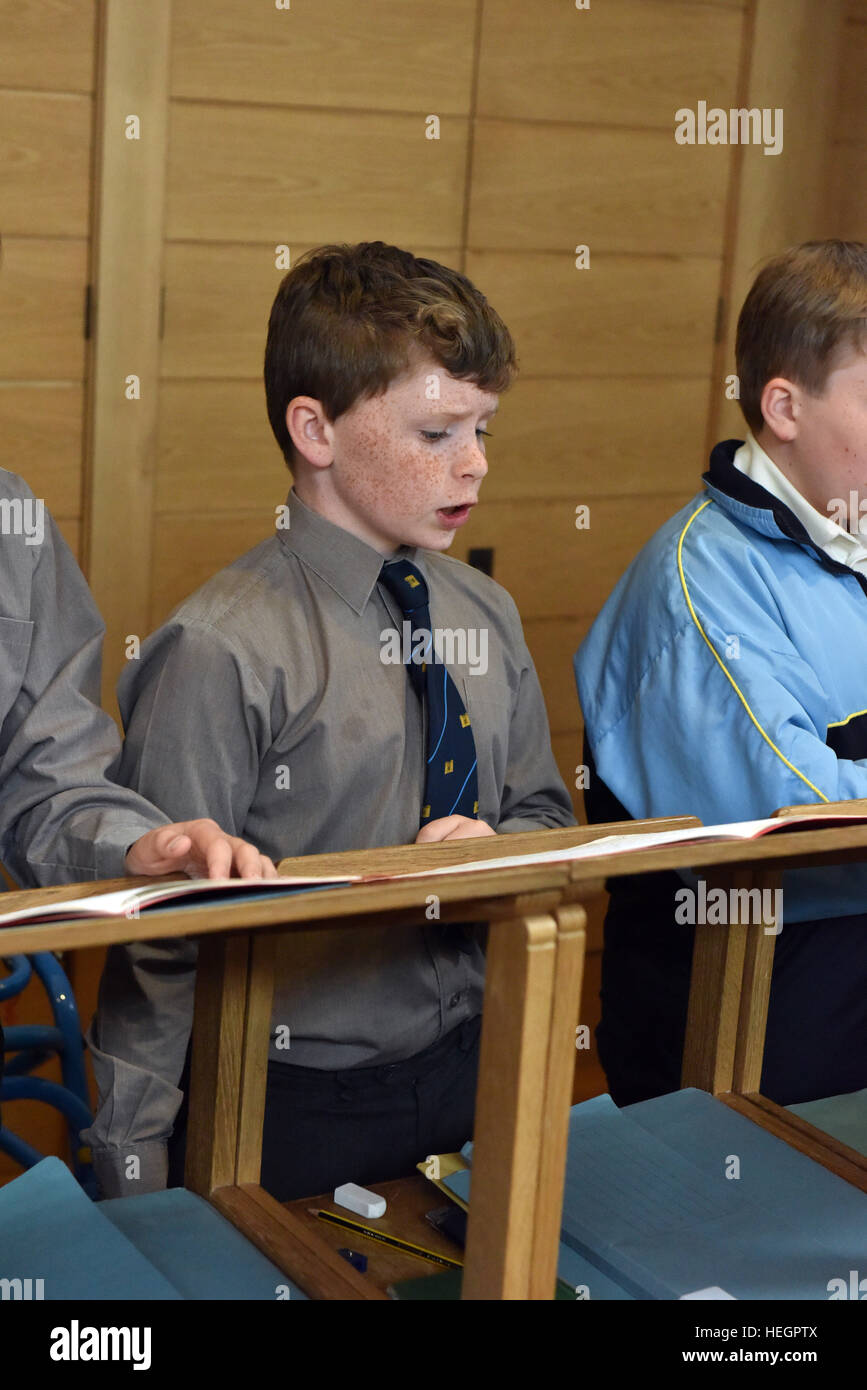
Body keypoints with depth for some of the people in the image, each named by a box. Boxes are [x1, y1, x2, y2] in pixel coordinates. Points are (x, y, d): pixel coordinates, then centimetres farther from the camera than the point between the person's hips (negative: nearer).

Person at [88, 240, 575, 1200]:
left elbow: (545, 813, 16)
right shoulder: (224, 653, -17)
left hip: (472, 1077, 6)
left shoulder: (486, 617, 5)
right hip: (295, 1114, -6)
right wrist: (139, 1201, -15)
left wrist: (497, 851, -8)